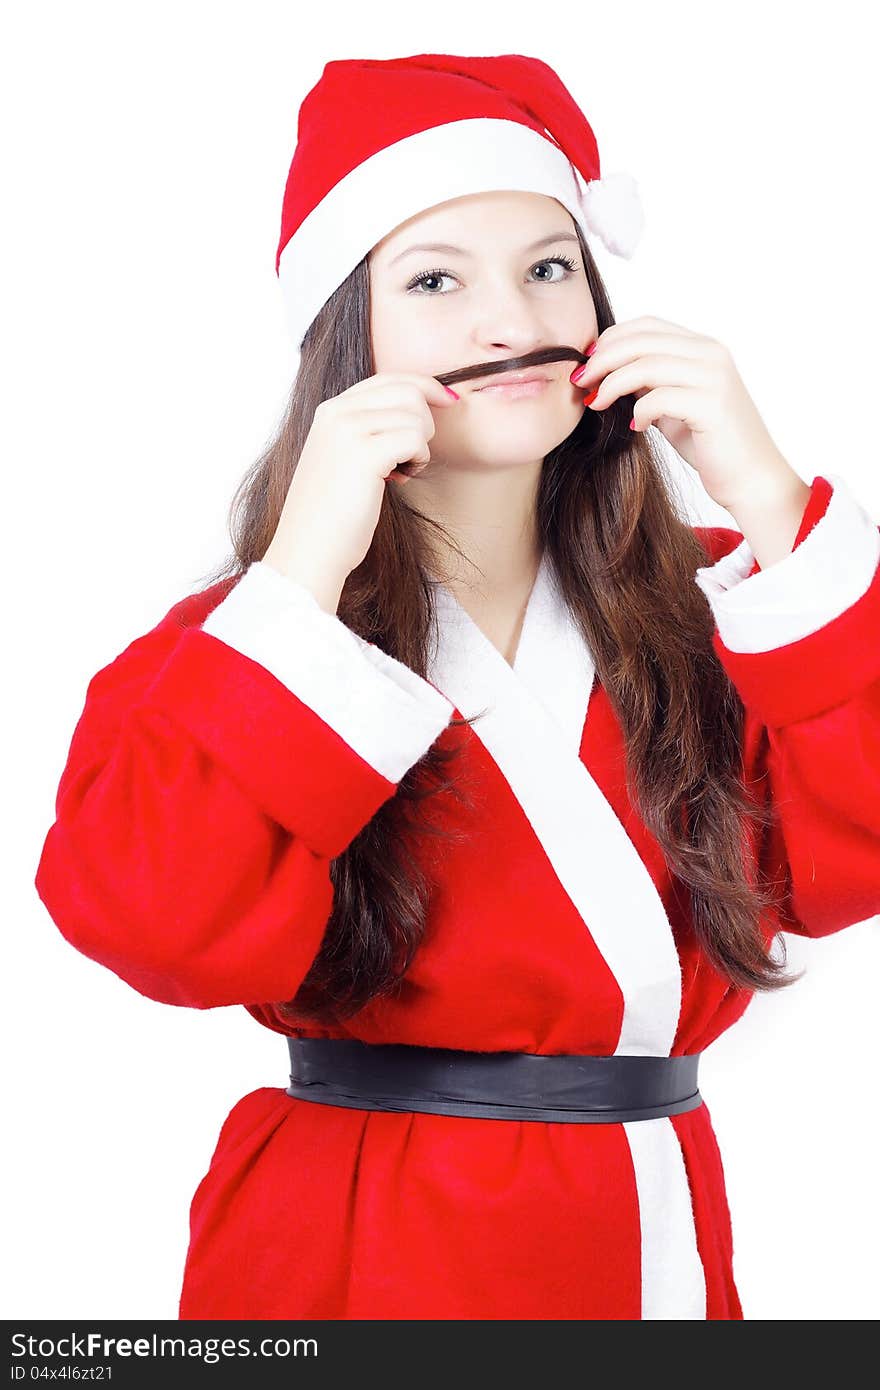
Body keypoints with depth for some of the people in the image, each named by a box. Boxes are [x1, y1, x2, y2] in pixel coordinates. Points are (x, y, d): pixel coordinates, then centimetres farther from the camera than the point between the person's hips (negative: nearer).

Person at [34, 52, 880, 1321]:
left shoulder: (704, 614, 3)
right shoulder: (232, 641, -7)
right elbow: (158, 930, -23)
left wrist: (766, 503, -15)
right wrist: (304, 570, -23)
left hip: (660, 1244, 4)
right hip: (368, 1264, -3)